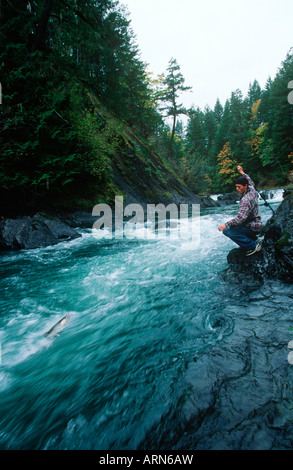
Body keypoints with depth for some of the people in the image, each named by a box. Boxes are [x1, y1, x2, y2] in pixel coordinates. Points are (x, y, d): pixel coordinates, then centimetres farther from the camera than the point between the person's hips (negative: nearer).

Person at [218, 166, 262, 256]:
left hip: (253, 228, -10)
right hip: (256, 224, 10)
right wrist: (242, 173, 34)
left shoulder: (245, 200, -26)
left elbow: (241, 217, -37)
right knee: (231, 225, 25)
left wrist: (226, 224, -39)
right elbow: (250, 182, 27)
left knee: (227, 230, -25)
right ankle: (253, 239, 20)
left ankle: (252, 246, -13)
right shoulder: (252, 190, 1)